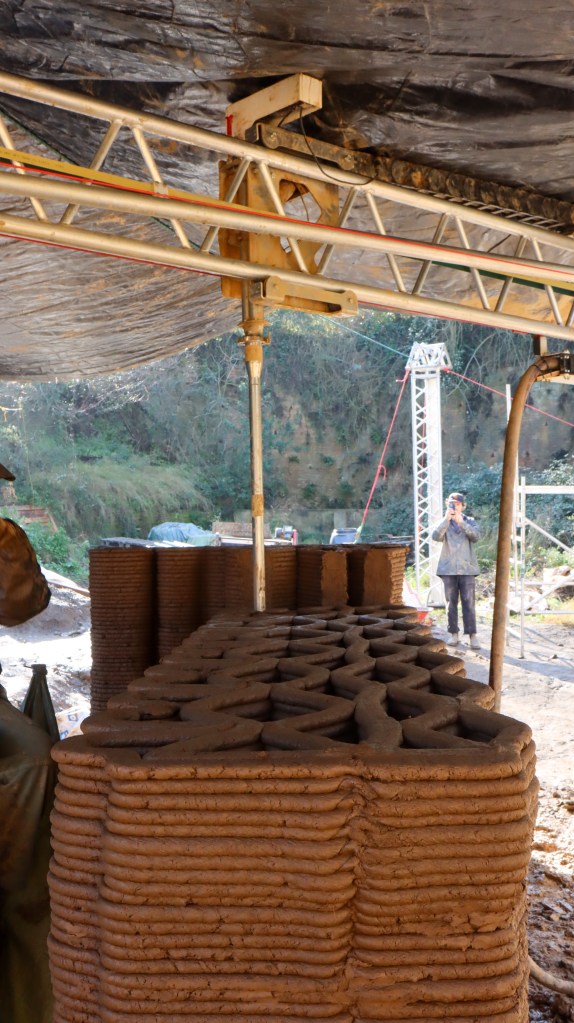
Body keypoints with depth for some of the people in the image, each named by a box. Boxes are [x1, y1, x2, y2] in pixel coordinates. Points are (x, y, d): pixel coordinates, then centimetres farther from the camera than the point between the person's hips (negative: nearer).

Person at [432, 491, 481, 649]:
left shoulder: (470, 521, 9)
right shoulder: (444, 523, 10)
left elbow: (475, 535, -11)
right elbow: (436, 536, -10)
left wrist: (461, 521, -21)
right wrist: (447, 519, -20)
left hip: (467, 568, -1)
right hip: (448, 569, 1)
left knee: (468, 602, -6)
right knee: (451, 602, 4)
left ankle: (473, 635, -7)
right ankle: (454, 634, 11)